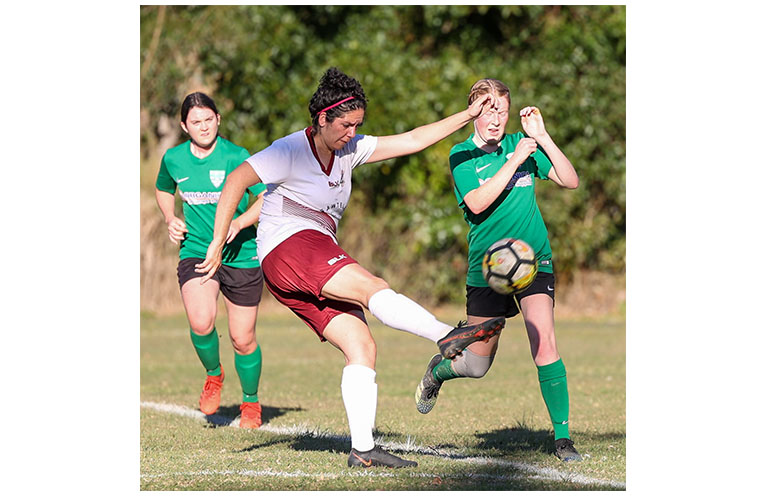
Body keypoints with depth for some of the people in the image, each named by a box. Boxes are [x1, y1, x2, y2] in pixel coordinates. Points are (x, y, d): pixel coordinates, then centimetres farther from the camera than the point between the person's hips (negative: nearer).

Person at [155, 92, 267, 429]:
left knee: (242, 339, 3)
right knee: (201, 322, -24)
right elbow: (163, 189, 25)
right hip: (194, 251, 2)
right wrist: (171, 219, 7)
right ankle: (213, 375, 8)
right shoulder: (173, 159, 3)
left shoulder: (235, 157, -9)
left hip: (241, 255, -2)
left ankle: (250, 401, 29)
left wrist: (238, 224, -27)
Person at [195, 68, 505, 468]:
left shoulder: (349, 150, 14)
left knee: (362, 347, -6)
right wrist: (218, 243, -17)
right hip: (288, 247, -8)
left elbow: (411, 141, 15)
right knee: (372, 288, -28)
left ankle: (363, 449, -9)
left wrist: (468, 116, 11)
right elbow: (236, 182, -12)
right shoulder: (291, 150, -7)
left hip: (318, 264, 8)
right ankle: (447, 336, -46)